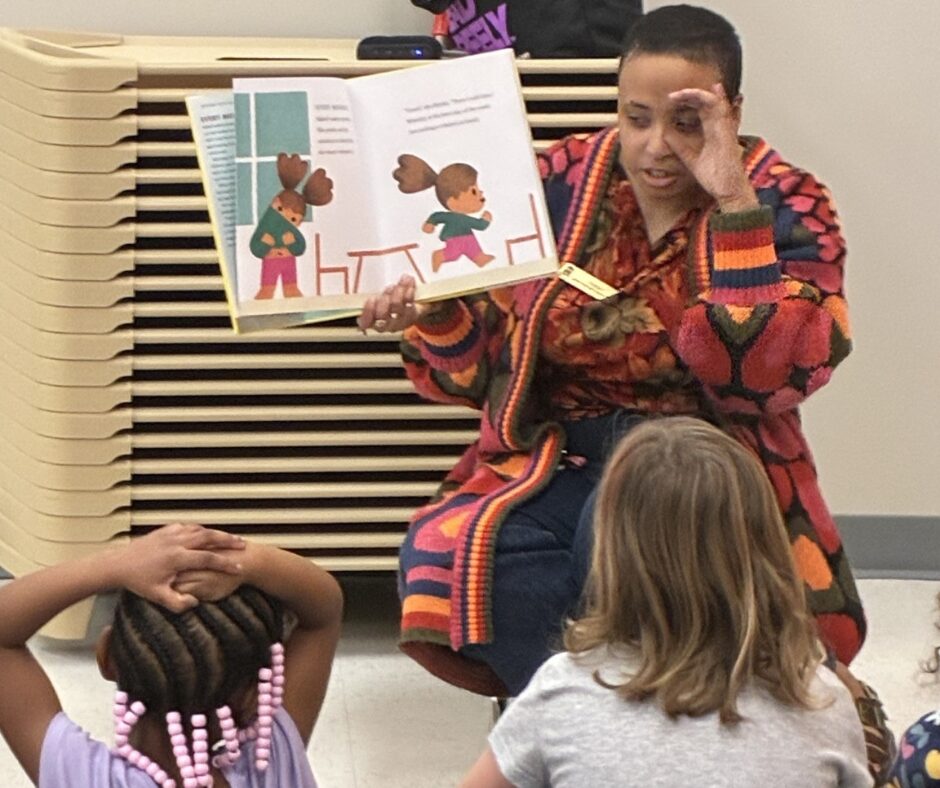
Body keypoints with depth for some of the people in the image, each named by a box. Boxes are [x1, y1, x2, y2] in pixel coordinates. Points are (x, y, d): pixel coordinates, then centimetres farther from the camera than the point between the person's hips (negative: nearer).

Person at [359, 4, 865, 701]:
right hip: (557, 460, 3)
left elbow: (769, 371, -19)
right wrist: (437, 317, -14)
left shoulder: (781, 205, -2)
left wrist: (734, 202, -22)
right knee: (444, 555, -29)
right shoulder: (560, 184, 5)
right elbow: (478, 368, 9)